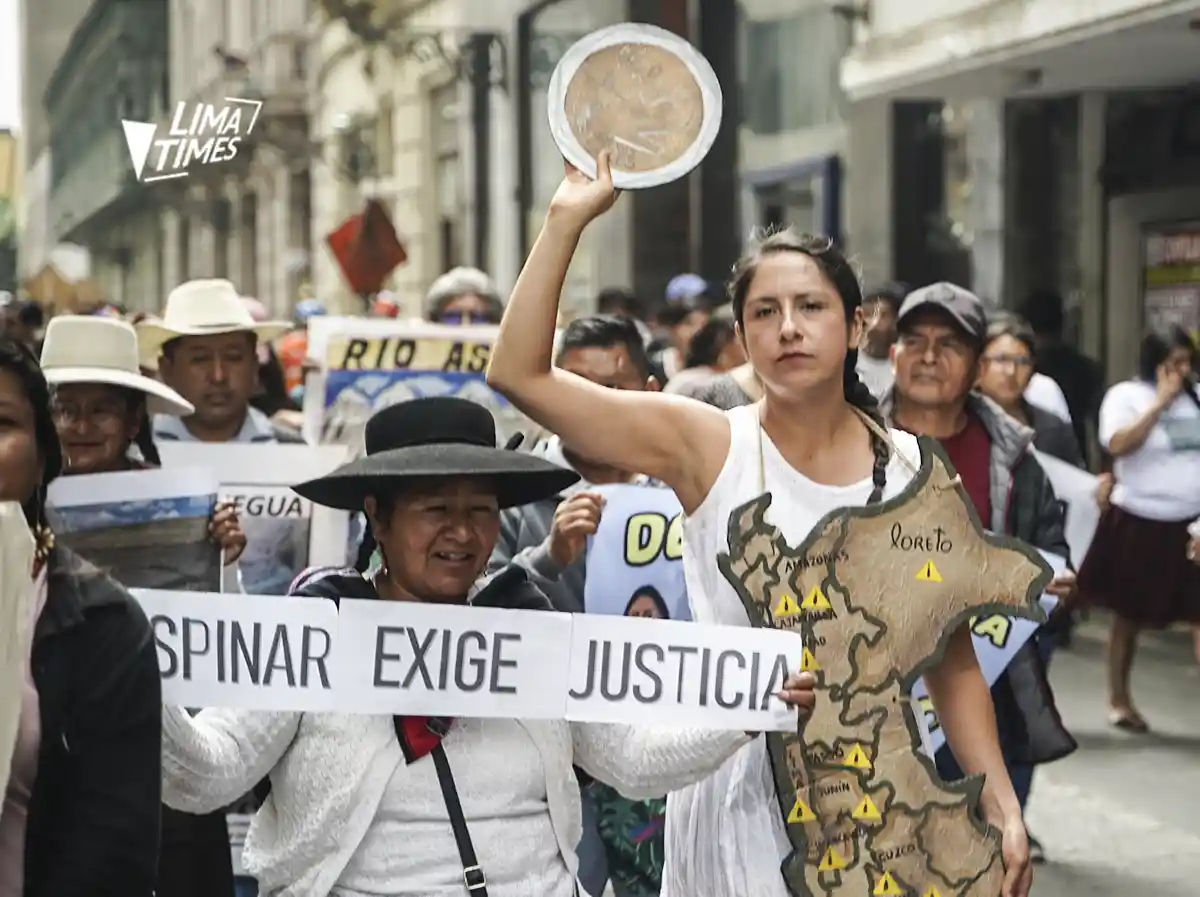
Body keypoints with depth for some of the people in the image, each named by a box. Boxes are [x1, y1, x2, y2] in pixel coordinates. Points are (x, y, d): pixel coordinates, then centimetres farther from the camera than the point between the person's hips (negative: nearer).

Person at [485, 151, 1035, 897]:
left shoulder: (916, 470, 0)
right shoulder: (706, 447, -6)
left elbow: (954, 663, 6)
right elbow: (520, 374, -12)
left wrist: (1004, 810, -1)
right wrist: (568, 221, -14)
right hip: (741, 792, -2)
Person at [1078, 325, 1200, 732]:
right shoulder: (1126, 395, -6)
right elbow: (1118, 443, -21)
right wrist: (1161, 402, -18)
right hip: (1139, 522, -3)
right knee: (1129, 615, 11)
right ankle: (1118, 701, 27)